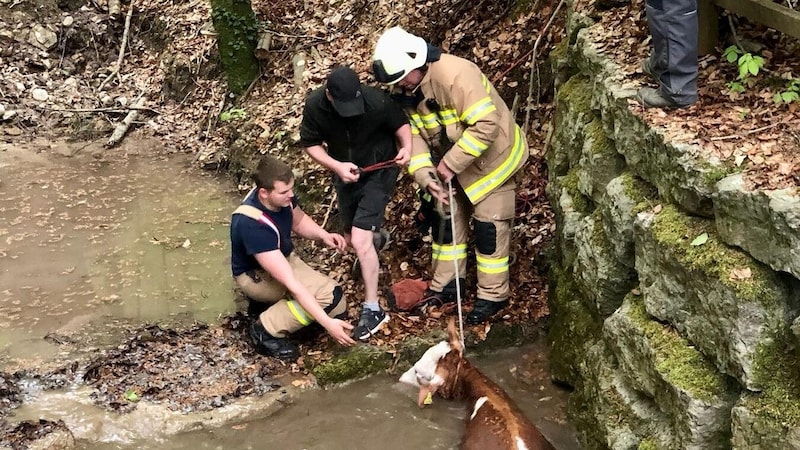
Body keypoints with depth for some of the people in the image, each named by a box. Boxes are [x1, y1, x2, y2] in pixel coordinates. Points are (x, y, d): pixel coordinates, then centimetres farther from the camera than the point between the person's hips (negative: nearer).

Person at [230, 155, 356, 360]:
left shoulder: (281, 196, -17)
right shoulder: (253, 225, -38)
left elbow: (299, 221, 9)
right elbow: (291, 283, -39)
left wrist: (324, 235, -13)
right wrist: (327, 323, -40)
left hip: (284, 258, 8)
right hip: (256, 275, -8)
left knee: (338, 307, -7)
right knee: (329, 295, -27)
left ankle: (267, 300, 11)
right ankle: (267, 330, -11)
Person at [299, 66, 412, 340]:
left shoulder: (376, 101, -28)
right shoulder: (314, 106, -20)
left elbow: (400, 124, -10)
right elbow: (310, 144, -8)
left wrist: (406, 147, -29)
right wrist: (336, 166, -24)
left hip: (378, 172, -4)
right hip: (346, 174, 5)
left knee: (360, 240, -17)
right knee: (351, 239, 18)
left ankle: (372, 309, -7)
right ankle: (376, 236, 57)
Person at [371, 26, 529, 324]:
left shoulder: (455, 75, -33)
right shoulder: (410, 91, -7)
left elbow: (486, 125, -37)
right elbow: (415, 136, -5)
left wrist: (451, 163, -32)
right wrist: (426, 177, -21)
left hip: (491, 158, -8)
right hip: (452, 163, 8)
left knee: (489, 225, -2)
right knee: (447, 218, 13)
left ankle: (493, 295, 12)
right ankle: (444, 285, 28)